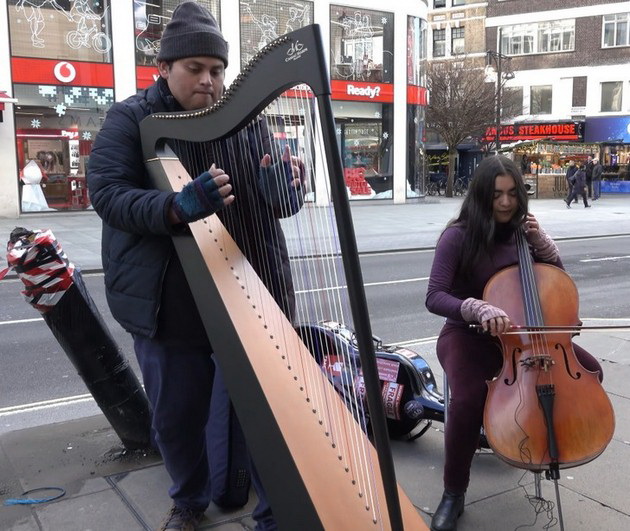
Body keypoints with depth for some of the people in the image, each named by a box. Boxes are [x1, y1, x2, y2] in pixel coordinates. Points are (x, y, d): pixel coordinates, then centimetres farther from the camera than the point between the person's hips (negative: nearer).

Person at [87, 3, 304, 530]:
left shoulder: (247, 121, 5)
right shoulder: (130, 119, -1)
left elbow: (277, 205, 0)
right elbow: (107, 193, -14)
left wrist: (281, 186, -25)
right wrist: (178, 207, -31)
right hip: (168, 304, 0)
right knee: (176, 416, 15)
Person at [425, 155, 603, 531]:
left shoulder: (521, 230, 3)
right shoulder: (459, 236, -14)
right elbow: (435, 297, -21)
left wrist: (541, 241, -9)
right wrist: (480, 309, -38)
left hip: (519, 332, 6)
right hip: (468, 335, -5)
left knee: (589, 370, -8)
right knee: (469, 401, -32)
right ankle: (454, 495, -8)